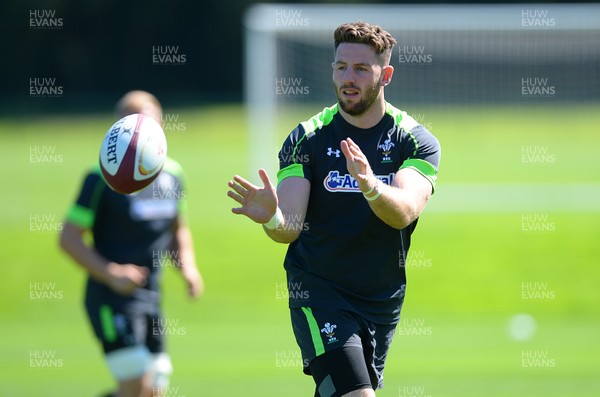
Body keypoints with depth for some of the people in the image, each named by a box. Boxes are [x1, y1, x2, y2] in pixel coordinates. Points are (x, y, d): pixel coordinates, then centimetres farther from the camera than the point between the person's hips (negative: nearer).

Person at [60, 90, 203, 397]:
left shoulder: (172, 173, 9)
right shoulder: (103, 177, -9)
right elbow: (69, 237, -9)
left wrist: (187, 267, 6)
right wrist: (110, 274, -20)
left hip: (151, 297, 7)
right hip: (111, 298, -6)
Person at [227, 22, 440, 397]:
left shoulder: (417, 141, -3)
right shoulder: (307, 138, -3)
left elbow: (404, 212, -22)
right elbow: (289, 227, -13)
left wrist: (371, 187, -44)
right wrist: (271, 218, -37)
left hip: (383, 300, 3)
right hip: (318, 292, -2)